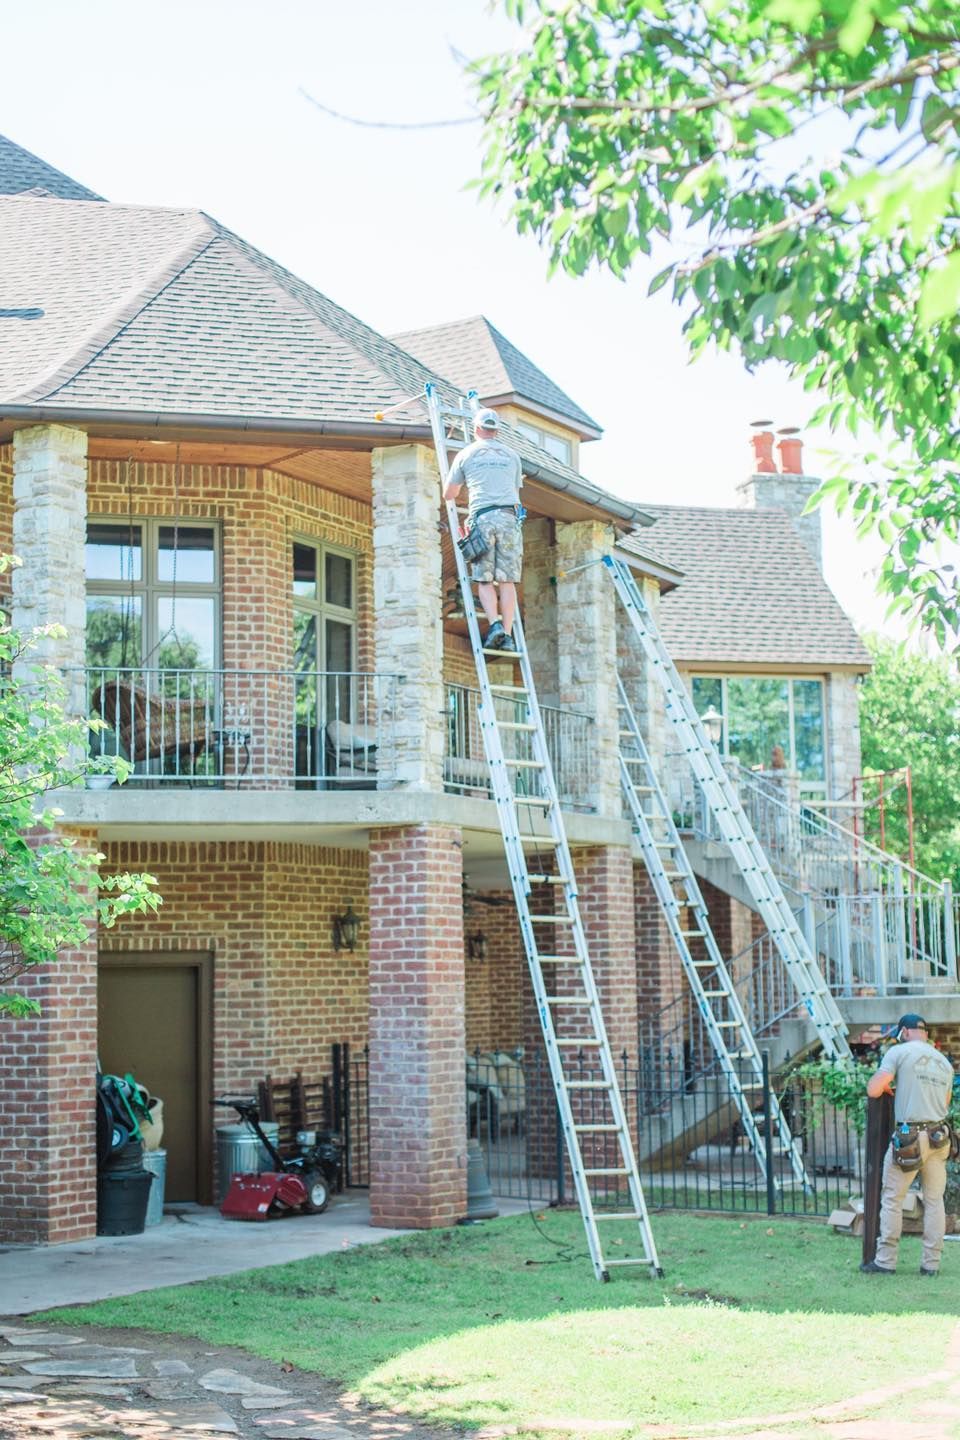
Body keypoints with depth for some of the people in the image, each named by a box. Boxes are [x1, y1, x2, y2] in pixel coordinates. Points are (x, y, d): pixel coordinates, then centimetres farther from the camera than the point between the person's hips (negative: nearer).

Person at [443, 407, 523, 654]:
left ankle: (495, 624, -20)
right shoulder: (511, 455, 18)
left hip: (482, 517, -2)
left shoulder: (466, 455, 11)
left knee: (484, 579, 0)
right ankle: (507, 634, -7)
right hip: (509, 516, 2)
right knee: (507, 580, 0)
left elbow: (448, 494, 19)